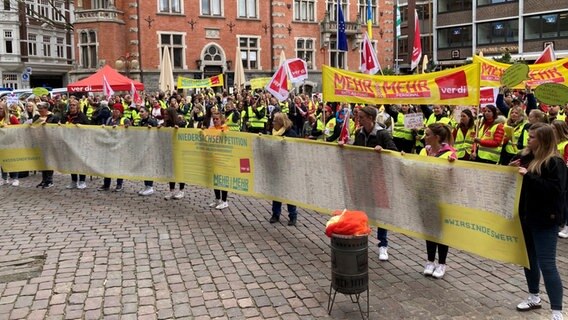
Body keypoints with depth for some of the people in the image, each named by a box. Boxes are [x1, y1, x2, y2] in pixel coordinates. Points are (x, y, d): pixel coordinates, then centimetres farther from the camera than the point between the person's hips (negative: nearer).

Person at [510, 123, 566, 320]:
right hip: (525, 216, 8)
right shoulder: (525, 156, 6)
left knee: (546, 264, -6)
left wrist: (528, 176, -28)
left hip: (545, 220, -8)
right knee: (528, 258, 18)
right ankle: (534, 298, 36)